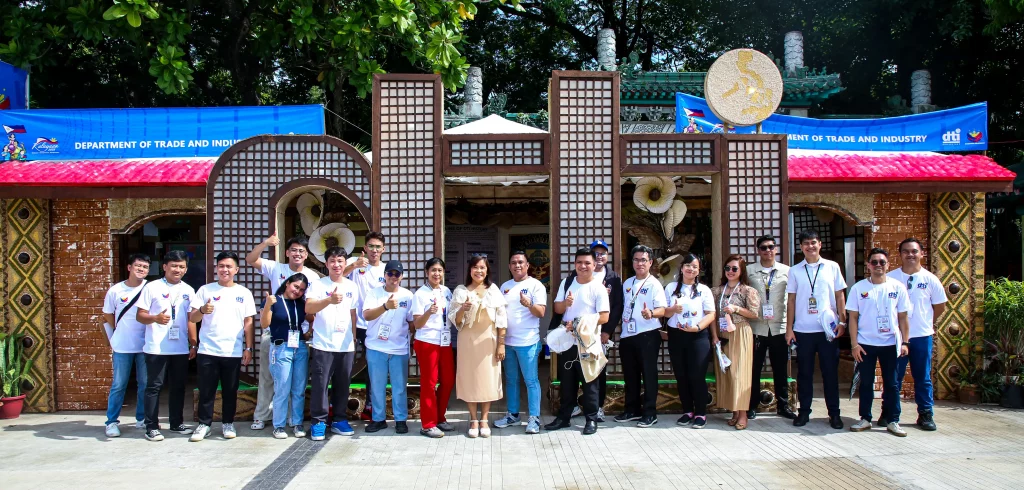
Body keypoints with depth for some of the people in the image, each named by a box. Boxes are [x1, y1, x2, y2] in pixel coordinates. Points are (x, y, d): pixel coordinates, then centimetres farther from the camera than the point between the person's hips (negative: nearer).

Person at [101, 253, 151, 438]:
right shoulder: (115, 290, 0)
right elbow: (107, 317, 9)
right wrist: (114, 340, 9)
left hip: (145, 346, 1)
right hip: (122, 347, 0)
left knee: (145, 384, 8)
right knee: (118, 385, 3)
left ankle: (142, 419, 20)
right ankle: (111, 421, 12)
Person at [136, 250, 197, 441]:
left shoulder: (188, 291, 11)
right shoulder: (152, 288, -2)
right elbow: (140, 315, -5)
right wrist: (155, 318, -25)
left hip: (181, 349, 4)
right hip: (156, 349, -4)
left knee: (178, 386, 11)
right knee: (154, 386, 0)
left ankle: (177, 423, 21)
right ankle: (151, 427, 6)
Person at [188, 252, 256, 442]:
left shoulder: (244, 293, 6)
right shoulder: (205, 290, 3)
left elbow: (248, 323, 7)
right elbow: (193, 318, -1)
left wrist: (249, 348, 1)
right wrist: (202, 310, -23)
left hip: (233, 352, 1)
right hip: (207, 351, -1)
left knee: (230, 390, 8)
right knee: (206, 390, 4)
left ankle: (228, 423, 19)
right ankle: (204, 424, 14)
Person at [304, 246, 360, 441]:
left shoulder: (352, 287, 9)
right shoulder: (318, 285, -5)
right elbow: (308, 308, -20)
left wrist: (354, 339, 13)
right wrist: (329, 300, -37)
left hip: (346, 346, 4)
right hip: (322, 345, -4)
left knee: (342, 385, 9)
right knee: (320, 384, -3)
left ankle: (339, 420, 20)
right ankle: (318, 422, 6)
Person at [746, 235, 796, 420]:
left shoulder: (786, 271, 6)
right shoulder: (749, 271, 4)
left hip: (779, 328, 1)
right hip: (756, 327, -1)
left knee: (781, 369, 8)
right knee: (754, 369, 5)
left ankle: (783, 405, 18)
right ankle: (752, 406, 15)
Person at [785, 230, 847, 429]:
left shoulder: (832, 267, 5)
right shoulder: (795, 271, 6)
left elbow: (840, 296, 6)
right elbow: (791, 300, 6)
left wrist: (842, 321, -2)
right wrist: (789, 328, 2)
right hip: (803, 330, 1)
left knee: (830, 371, 3)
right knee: (804, 372, 6)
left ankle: (834, 413, 11)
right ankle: (804, 411, 15)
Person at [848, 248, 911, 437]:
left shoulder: (898, 287, 2)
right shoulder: (859, 288, 0)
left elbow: (903, 317, 5)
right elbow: (853, 317, 0)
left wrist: (905, 342, -1)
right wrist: (854, 344, -6)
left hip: (890, 344, 0)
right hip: (865, 343, 0)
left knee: (892, 384, 4)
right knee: (866, 382, 7)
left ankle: (892, 421, 12)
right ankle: (865, 419, 17)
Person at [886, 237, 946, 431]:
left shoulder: (930, 279, 1)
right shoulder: (891, 278, -2)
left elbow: (940, 306, 11)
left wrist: (925, 322, 13)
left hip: (922, 336, 1)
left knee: (923, 377, 8)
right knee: (893, 377, 5)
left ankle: (926, 414, 16)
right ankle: (888, 413, 15)